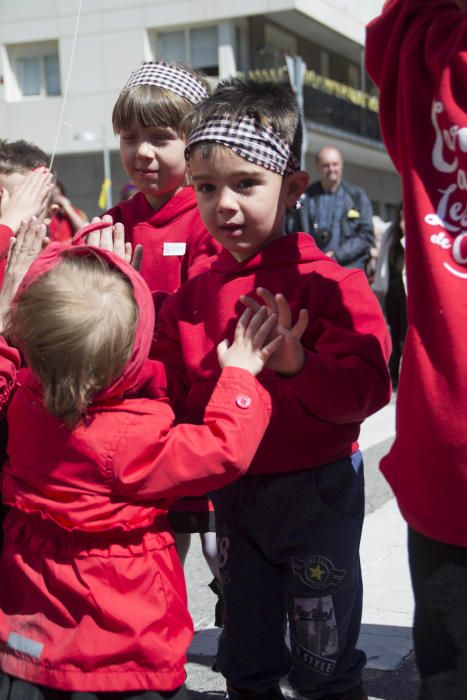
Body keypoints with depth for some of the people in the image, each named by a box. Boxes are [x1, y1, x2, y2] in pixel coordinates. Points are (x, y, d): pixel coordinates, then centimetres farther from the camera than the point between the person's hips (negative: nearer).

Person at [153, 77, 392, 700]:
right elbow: (173, 397, 9)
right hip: (233, 493, 5)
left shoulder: (330, 285, -16)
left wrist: (299, 365, -39)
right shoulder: (192, 298, 2)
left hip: (317, 491, -5)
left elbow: (366, 388, -24)